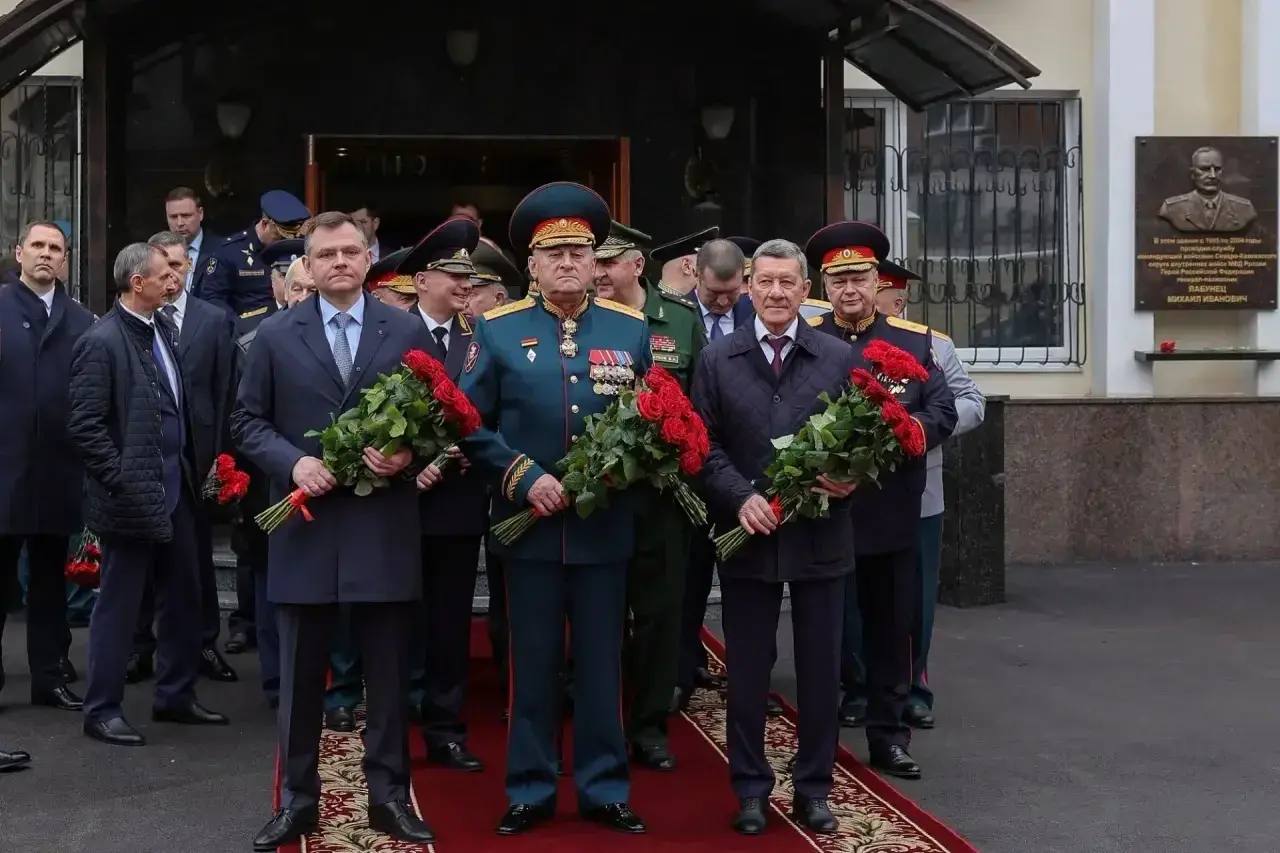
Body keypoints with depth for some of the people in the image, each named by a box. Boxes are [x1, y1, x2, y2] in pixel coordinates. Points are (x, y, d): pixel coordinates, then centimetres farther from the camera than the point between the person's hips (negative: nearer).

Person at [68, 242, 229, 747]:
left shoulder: (159, 332, 11)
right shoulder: (102, 342, -14)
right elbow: (85, 427, -17)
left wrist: (190, 473, 10)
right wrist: (125, 485, -18)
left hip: (175, 491, 8)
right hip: (132, 498, -8)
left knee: (184, 597, 15)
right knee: (118, 606, 3)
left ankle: (175, 697, 28)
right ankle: (102, 711, 15)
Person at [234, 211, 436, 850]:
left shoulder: (408, 332, 5)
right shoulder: (276, 335, 5)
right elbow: (246, 421, 5)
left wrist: (407, 451, -14)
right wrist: (291, 462, -12)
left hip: (384, 526, 0)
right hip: (305, 524, 0)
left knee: (388, 672, 7)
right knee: (300, 674, 8)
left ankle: (389, 795, 19)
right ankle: (297, 798, 21)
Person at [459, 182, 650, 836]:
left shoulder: (632, 330, 5)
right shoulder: (497, 331, 0)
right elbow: (469, 426, -3)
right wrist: (524, 478, -13)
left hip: (605, 526, 1)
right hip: (529, 525, -1)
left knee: (601, 662, 9)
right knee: (533, 663, 8)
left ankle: (604, 789, 21)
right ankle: (530, 790, 19)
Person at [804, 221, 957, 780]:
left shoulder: (915, 340, 7)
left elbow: (943, 412, 1)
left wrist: (903, 433, -18)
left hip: (891, 509, 2)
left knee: (892, 628, 8)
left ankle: (889, 737, 19)